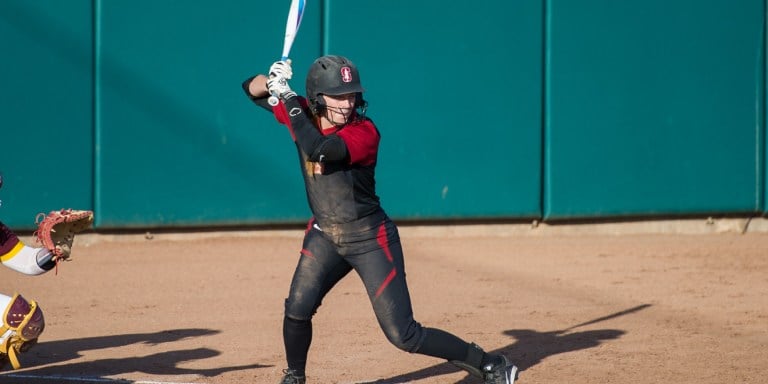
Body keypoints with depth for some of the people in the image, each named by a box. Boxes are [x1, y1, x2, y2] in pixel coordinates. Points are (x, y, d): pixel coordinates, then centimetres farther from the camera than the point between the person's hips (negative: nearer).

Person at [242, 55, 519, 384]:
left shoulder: (364, 132, -23)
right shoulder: (304, 114, -5)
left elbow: (317, 149, -39)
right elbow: (252, 89, 3)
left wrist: (287, 95, -33)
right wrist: (271, 80, -20)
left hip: (371, 240, -5)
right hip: (325, 236, 5)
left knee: (403, 335, -7)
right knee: (297, 309, -15)